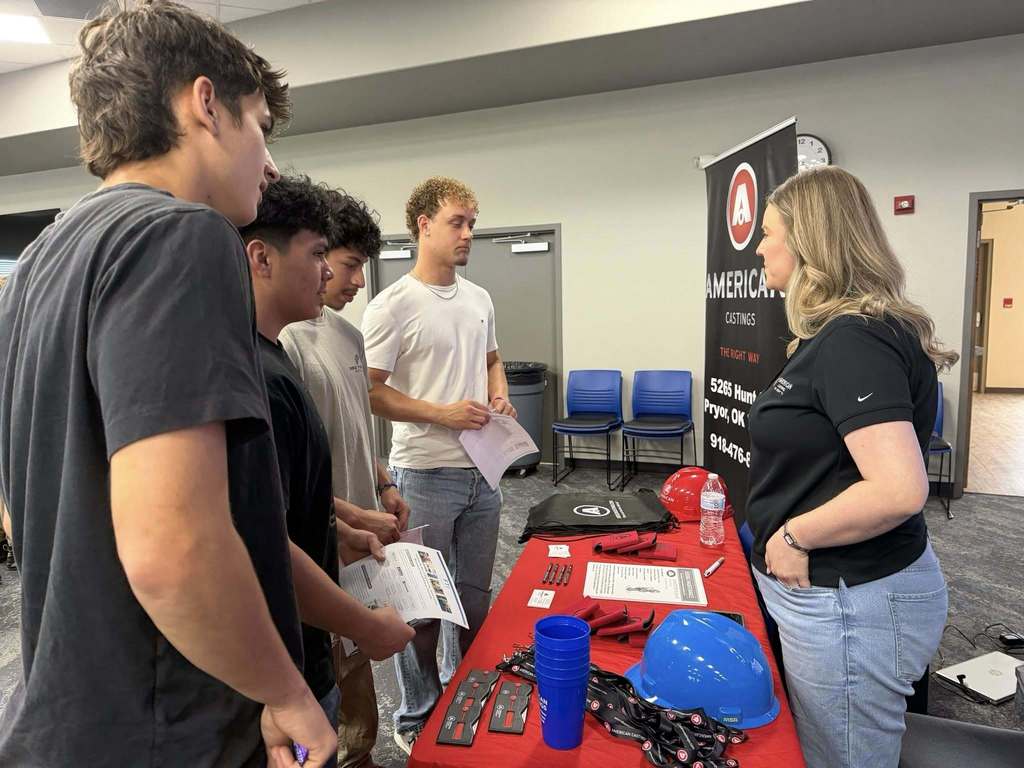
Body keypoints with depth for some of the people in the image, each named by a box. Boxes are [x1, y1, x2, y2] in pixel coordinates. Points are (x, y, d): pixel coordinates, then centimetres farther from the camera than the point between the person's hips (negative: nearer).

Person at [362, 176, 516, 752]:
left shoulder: (480, 298, 9)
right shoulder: (393, 306, -12)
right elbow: (372, 392, -15)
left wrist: (499, 395, 2)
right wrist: (443, 414, -20)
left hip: (482, 472, 7)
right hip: (426, 475, -6)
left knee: (476, 594, 20)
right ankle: (417, 718, 31)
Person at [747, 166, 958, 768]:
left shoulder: (854, 341, -23)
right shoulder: (842, 333, 9)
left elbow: (900, 490, -31)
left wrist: (794, 535, -20)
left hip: (851, 605, -10)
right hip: (835, 591, 10)